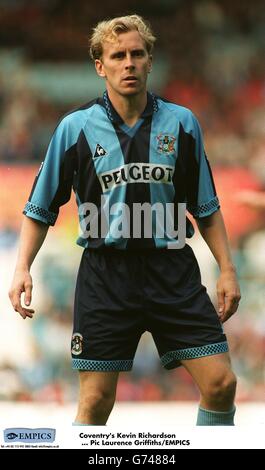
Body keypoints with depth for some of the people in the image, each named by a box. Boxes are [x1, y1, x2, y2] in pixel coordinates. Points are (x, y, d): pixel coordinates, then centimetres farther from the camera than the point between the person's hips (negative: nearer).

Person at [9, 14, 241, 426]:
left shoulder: (182, 123, 4)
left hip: (171, 266, 2)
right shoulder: (75, 128, 0)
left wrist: (227, 269, 7)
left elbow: (206, 207, 12)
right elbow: (40, 209, 7)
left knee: (221, 384, -6)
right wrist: (22, 268, -5)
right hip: (105, 271, -1)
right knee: (95, 403, -2)